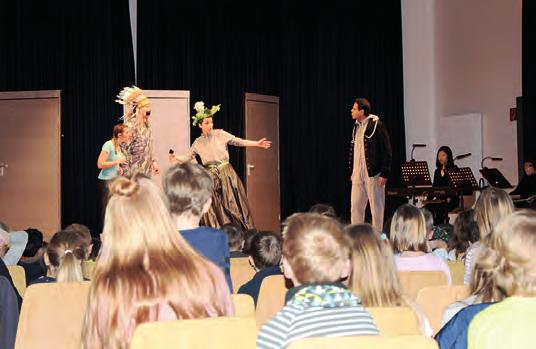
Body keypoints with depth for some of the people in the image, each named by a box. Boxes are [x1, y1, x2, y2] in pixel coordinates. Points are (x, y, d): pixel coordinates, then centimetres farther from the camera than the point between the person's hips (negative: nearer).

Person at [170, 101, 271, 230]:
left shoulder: (220, 134, -2)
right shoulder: (198, 142, 5)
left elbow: (238, 141, -3)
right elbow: (188, 157, 13)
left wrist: (257, 144, -9)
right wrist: (176, 158, -5)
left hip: (226, 174, -1)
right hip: (210, 177, 1)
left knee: (232, 205, -1)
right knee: (214, 209, 1)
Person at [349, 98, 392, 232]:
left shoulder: (377, 126, -9)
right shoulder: (356, 127, 14)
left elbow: (387, 152, -11)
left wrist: (384, 174, -15)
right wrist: (352, 172, 15)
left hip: (373, 173, -7)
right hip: (358, 174, 7)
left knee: (376, 207, 1)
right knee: (355, 206, 6)